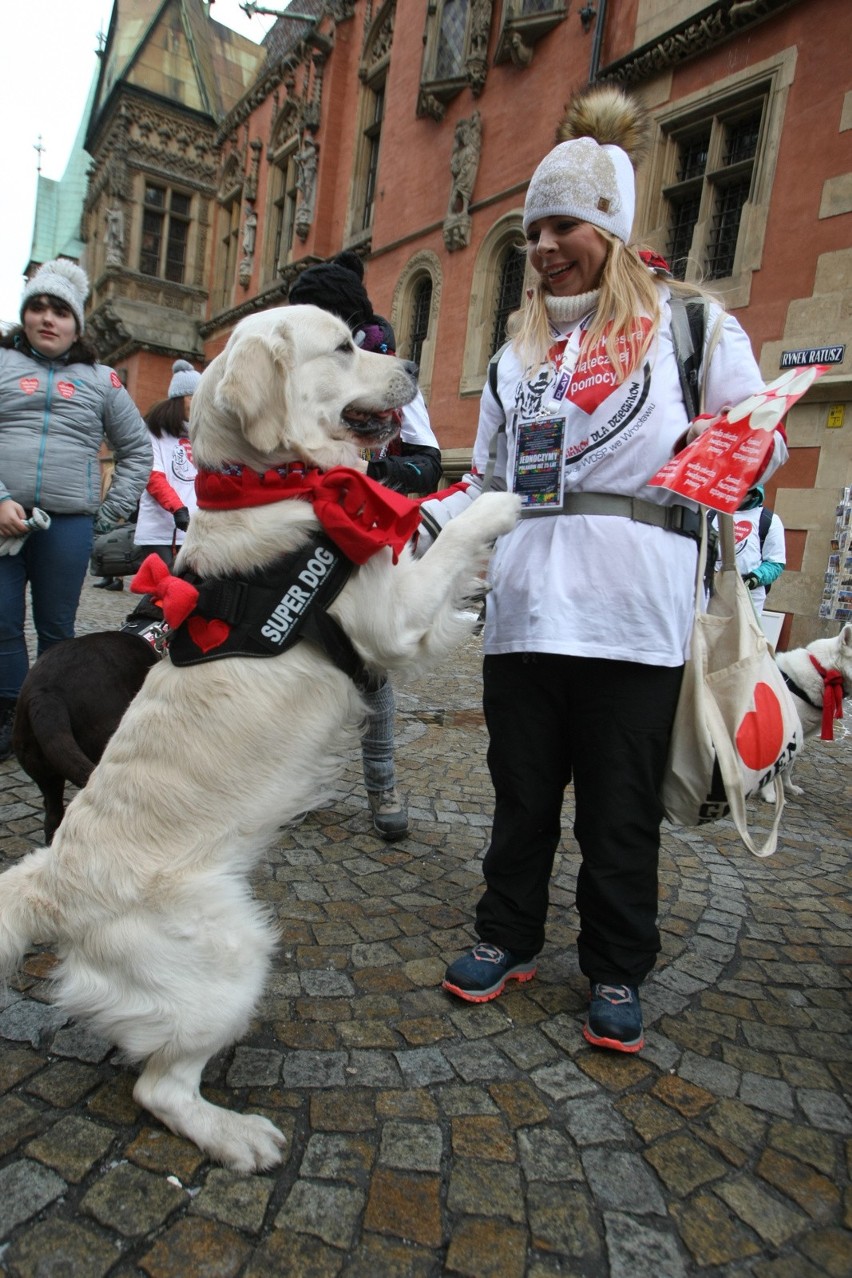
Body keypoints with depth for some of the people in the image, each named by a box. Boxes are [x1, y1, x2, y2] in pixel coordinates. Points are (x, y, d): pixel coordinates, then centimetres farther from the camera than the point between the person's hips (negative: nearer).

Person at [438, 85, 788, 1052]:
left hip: (634, 609, -3)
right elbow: (489, 473, 23)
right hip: (524, 601, 4)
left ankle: (616, 973, 23)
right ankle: (507, 937, 30)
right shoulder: (520, 346, 21)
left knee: (620, 805, 4)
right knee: (521, 787, 11)